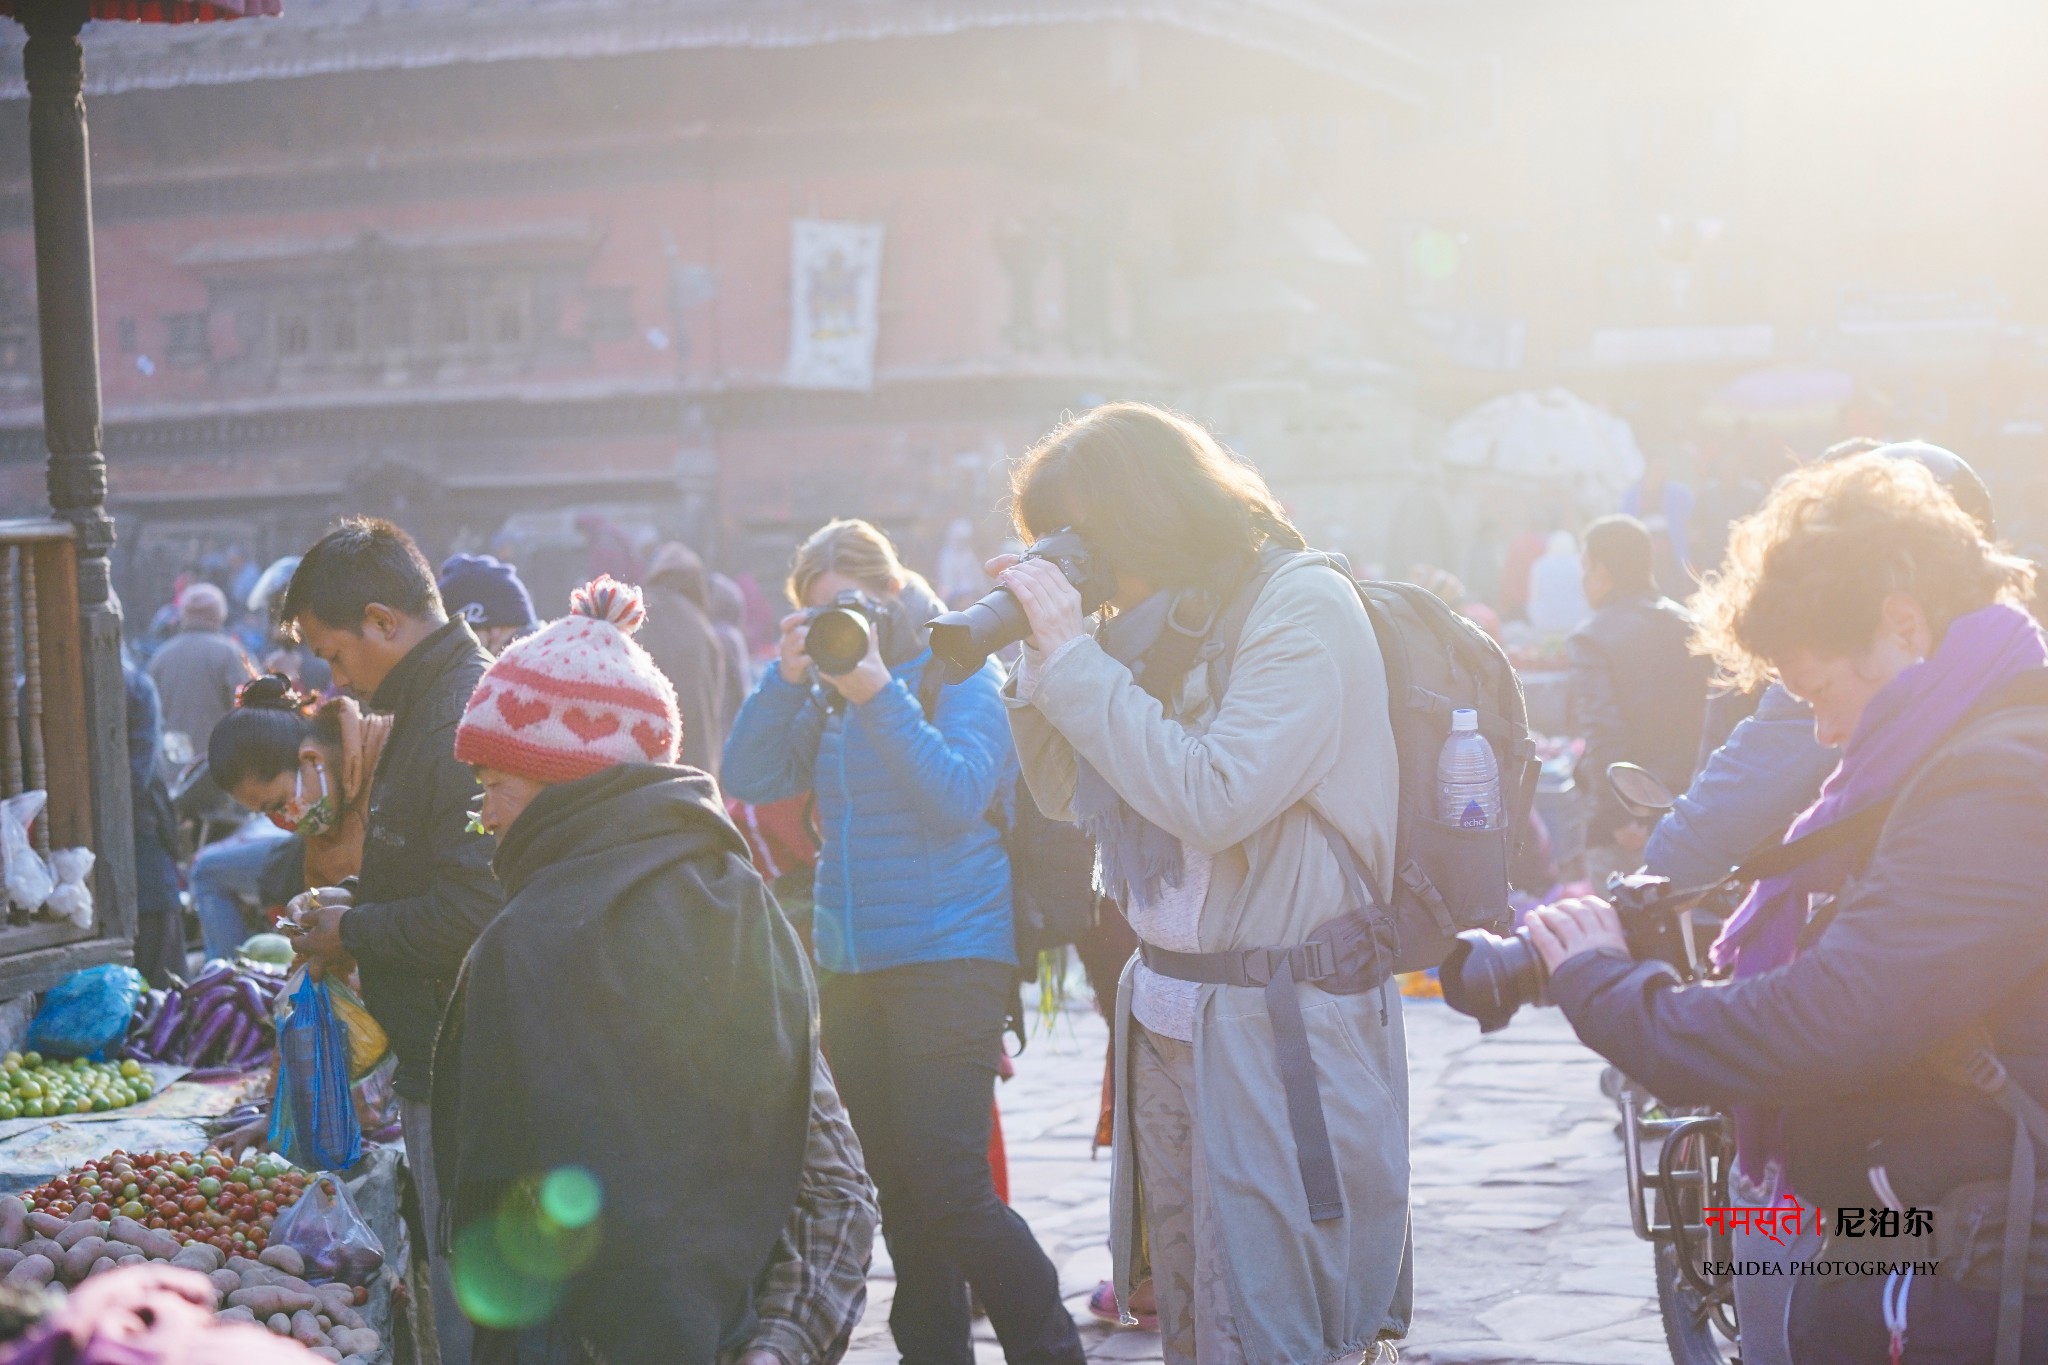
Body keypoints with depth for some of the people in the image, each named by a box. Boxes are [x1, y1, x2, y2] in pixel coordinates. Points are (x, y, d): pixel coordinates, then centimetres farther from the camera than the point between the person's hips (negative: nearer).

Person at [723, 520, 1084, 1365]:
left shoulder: (956, 673, -4)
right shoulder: (826, 692, 11)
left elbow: (957, 797, -17)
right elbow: (749, 779, 1)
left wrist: (878, 691, -21)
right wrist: (788, 676, -10)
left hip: (951, 959, -6)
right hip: (851, 969, 6)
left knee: (950, 1192, -11)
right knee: (894, 1192, 10)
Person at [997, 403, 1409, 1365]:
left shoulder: (1304, 606, -12)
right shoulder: (1159, 623, 12)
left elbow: (1210, 800, -22)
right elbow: (1067, 798, 17)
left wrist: (1074, 654, -16)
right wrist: (1043, 655, 2)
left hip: (1282, 1027, -8)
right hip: (1167, 1021, 8)